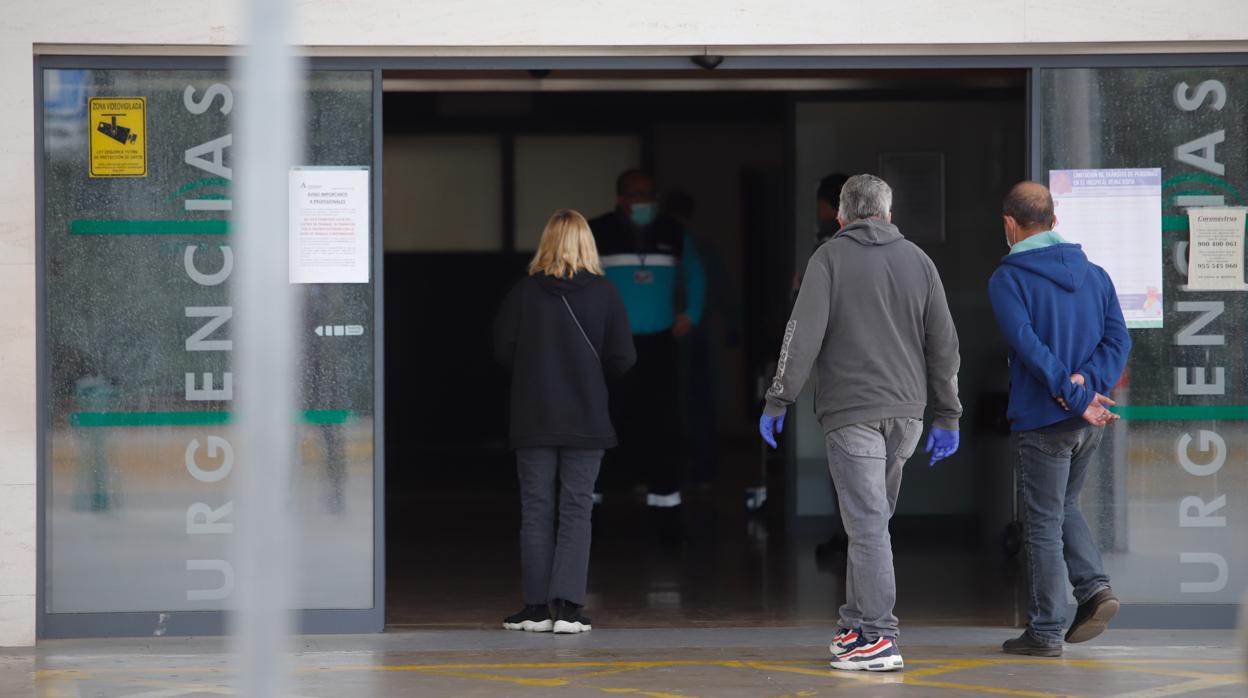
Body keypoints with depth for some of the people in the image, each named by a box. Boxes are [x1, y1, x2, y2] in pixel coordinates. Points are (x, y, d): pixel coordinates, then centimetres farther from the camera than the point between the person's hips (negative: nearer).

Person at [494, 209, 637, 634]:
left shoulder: (524, 291, -4)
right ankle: (567, 607, -6)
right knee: (576, 510, 2)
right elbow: (622, 358, -5)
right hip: (586, 421, 0)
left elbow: (502, 349, -3)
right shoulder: (603, 293, -4)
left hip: (533, 419, 0)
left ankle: (536, 607, 6)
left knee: (536, 510, 6)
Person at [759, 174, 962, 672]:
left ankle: (877, 638, -10)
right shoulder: (917, 260, 11)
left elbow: (804, 332, -9)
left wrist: (779, 400, -5)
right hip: (905, 414, 5)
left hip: (851, 413, -5)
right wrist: (947, 416, 16)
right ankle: (858, 624, 16)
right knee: (871, 521, 14)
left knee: (867, 523, -7)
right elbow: (943, 343, 11)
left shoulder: (830, 257, -1)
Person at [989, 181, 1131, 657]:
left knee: (1043, 523, 2)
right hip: (1088, 423, 6)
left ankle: (1045, 631, 5)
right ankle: (1094, 587, 4)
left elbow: (1029, 345, -20)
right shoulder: (1094, 275, 10)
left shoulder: (1007, 280, -8)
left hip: (1042, 420, -5)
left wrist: (1076, 395, -19)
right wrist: (1087, 381, -11)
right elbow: (1118, 339, 1)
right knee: (1064, 508, 23)